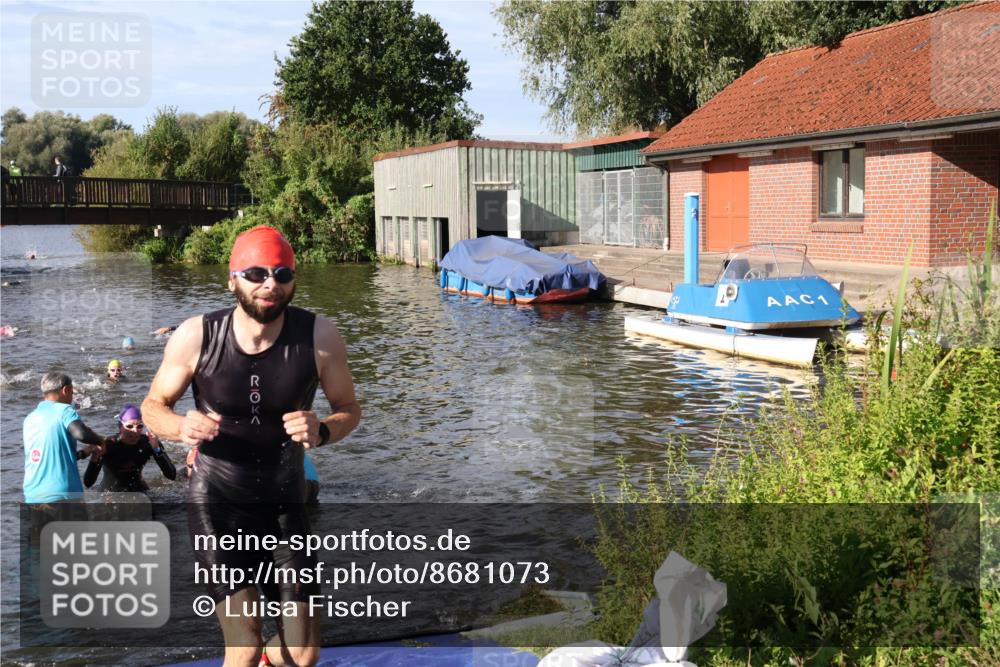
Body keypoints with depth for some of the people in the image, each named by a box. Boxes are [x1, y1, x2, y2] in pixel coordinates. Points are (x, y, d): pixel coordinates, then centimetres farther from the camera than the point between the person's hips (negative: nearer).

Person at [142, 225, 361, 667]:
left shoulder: (319, 337, -13)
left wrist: (322, 431, -25)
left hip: (285, 502, 2)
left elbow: (348, 408, -1)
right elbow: (153, 406, -1)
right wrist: (181, 427, -24)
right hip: (217, 501, -2)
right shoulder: (195, 337, -14)